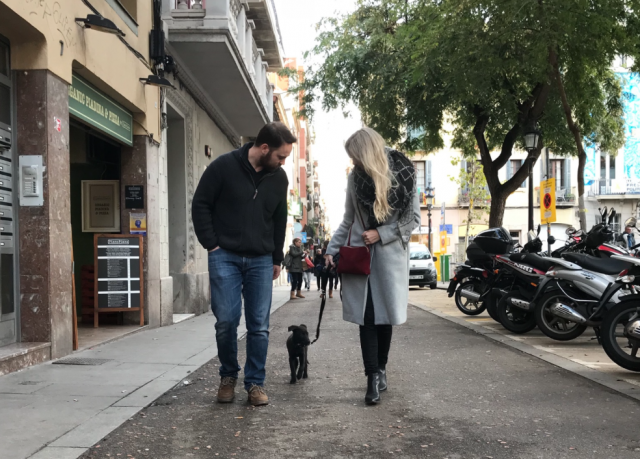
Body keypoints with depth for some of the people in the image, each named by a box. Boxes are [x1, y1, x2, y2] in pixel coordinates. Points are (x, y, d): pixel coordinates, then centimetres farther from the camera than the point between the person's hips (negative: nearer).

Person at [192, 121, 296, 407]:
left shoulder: (279, 178, 5)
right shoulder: (224, 166, -8)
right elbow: (200, 205, -2)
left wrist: (277, 258, 17)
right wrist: (211, 244, -7)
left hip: (260, 260, 3)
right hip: (225, 257, -3)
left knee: (259, 325, 1)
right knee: (226, 320, -6)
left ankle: (255, 383, 12)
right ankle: (228, 377, 16)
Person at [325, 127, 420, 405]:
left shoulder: (403, 175, -6)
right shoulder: (355, 177, 3)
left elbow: (413, 218, -3)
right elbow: (348, 220, 11)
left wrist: (381, 234, -12)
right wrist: (332, 249, 2)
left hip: (390, 255, -1)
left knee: (384, 316, 4)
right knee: (367, 317, -6)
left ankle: (380, 369, 20)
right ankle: (373, 377, -7)